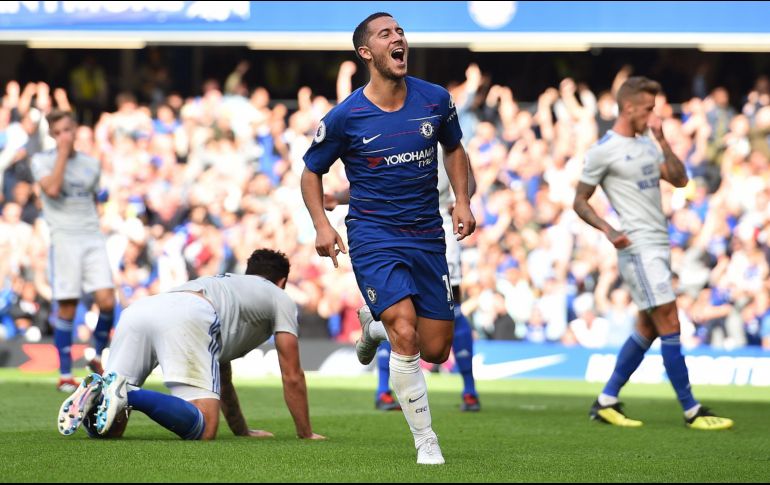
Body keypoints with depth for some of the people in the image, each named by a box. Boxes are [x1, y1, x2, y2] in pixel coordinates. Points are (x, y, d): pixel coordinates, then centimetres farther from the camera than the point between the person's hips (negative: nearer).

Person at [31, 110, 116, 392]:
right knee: (67, 308, -5)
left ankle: (98, 356, 12)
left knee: (107, 301, -11)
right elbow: (52, 188, -17)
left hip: (93, 238, 4)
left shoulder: (91, 164, 14)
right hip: (64, 239, -4)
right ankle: (65, 376, 4)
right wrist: (62, 153, -11)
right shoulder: (42, 161, 2)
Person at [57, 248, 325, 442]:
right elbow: (292, 376, 28)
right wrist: (306, 435, 37)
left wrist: (243, 432, 60)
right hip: (187, 317, -7)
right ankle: (126, 394, -35)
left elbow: (222, 379, 54)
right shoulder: (280, 298, 30)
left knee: (109, 428, 6)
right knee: (202, 429, -15)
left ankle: (95, 394, -26)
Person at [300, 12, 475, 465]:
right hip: (374, 236, -4)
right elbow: (312, 170, 6)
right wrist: (322, 225, -9)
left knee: (435, 350, 4)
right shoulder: (345, 117, -9)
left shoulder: (436, 100, 0)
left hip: (428, 236, 4)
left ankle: (375, 327, 37)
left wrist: (463, 200, 4)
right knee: (405, 335, -22)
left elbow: (454, 148, 19)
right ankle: (426, 441, -9)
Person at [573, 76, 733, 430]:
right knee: (669, 325, -10)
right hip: (638, 248, -9)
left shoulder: (647, 144, 16)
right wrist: (608, 231, -17)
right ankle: (691, 411, -8)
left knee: (648, 328, 9)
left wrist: (661, 139, 2)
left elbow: (679, 180, 10)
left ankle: (606, 402, 16)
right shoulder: (604, 150, -6)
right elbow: (580, 201, -3)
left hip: (659, 247, 9)